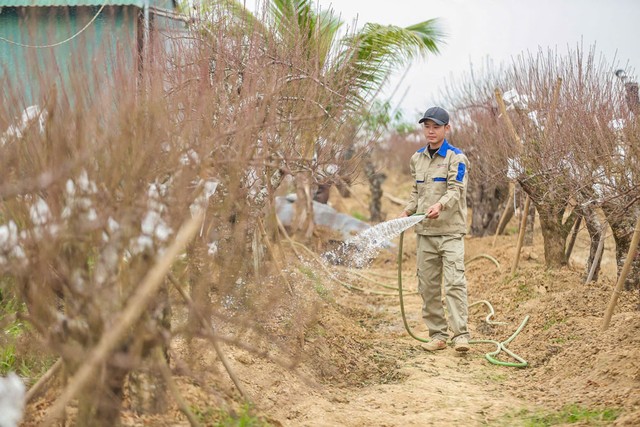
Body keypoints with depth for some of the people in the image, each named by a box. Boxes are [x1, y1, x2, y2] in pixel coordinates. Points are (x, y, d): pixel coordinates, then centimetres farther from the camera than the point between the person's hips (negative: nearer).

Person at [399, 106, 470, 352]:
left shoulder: (456, 157, -5)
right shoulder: (417, 158, 14)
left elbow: (456, 190, -17)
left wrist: (440, 205, -36)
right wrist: (407, 212, 4)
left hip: (450, 230, -6)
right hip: (425, 231, 6)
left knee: (454, 282, -13)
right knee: (428, 286, 6)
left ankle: (461, 335, -13)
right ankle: (438, 335, 14)